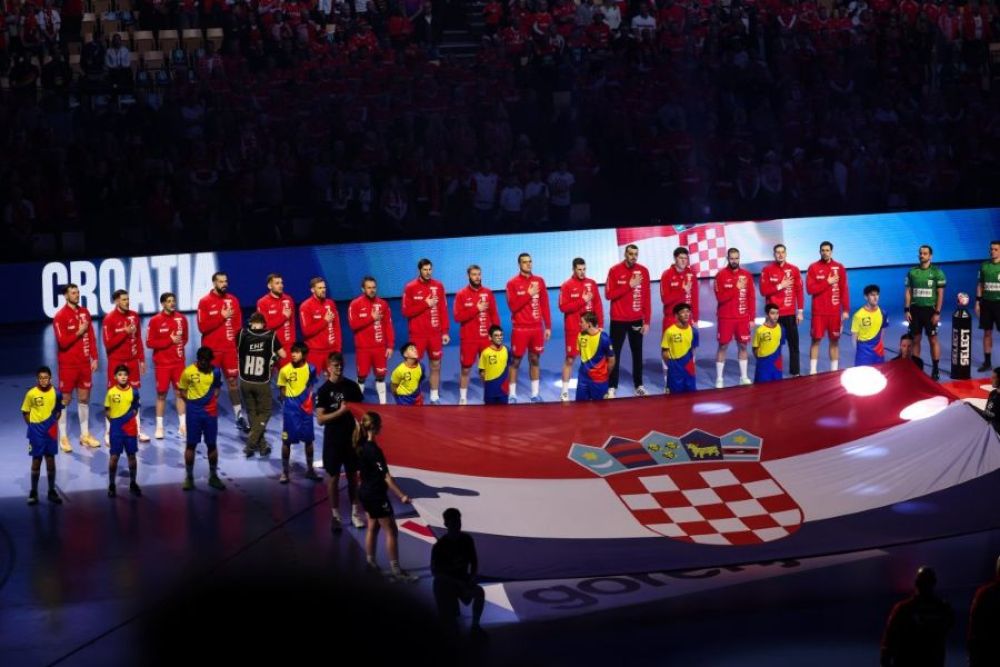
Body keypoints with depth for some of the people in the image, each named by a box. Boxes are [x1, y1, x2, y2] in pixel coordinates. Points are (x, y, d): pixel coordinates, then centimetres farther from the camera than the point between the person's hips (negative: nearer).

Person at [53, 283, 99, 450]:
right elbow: (62, 342, -18)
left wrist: (94, 358, 5)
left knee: (84, 398, 10)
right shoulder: (60, 316, -11)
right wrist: (79, 332, -14)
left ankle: (85, 435, 19)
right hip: (68, 365, -6)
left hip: (84, 363, 6)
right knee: (65, 399, 0)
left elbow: (91, 337, 11)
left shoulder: (84, 312, 8)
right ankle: (63, 438, 5)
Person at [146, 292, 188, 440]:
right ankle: (159, 427, 10)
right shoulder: (155, 320, -7)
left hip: (178, 362, 3)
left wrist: (179, 343, -3)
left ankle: (182, 426, 9)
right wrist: (169, 341, -15)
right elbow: (150, 343, -10)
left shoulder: (181, 319, 4)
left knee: (180, 392, 4)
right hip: (162, 363, -3)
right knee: (161, 393, 3)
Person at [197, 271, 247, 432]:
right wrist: (221, 317, -18)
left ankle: (239, 416, 7)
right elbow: (203, 327, -14)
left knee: (233, 380, 5)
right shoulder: (205, 302, -6)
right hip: (212, 350, -3)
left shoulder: (233, 300, 6)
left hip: (230, 349, 3)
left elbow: (238, 324, 10)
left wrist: (238, 342, 0)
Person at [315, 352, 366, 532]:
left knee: (353, 476, 9)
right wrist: (340, 411, -25)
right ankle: (335, 515, 10)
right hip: (333, 440, -3)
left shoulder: (352, 386, 2)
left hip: (351, 437, 3)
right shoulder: (324, 391, -8)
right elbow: (321, 419, -14)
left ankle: (355, 513, 17)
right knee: (333, 477, 3)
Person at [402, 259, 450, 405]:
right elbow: (406, 312, -8)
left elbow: (443, 310, 7)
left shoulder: (438, 286, 5)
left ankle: (435, 397, 15)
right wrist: (425, 304, -15)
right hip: (418, 334, -3)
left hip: (435, 333, 3)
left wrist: (445, 331, 3)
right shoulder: (410, 288, -5)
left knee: (436, 365, 7)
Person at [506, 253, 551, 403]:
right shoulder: (512, 283, -4)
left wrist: (548, 326, 5)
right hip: (520, 328, -4)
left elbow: (545, 305, 8)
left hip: (537, 328, 4)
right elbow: (513, 306, -13)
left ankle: (535, 394, 13)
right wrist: (528, 294, -18)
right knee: (516, 360, 0)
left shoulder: (539, 281, 8)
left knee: (535, 359, 8)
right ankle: (512, 395, 4)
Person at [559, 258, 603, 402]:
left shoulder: (592, 283, 7)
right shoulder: (566, 286, -6)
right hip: (573, 328, -4)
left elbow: (598, 305, 8)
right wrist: (582, 301, -16)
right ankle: (565, 391, 3)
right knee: (570, 358, -1)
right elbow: (563, 307, -13)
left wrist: (600, 325, 3)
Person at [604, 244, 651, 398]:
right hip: (619, 320, -3)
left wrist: (647, 321, 0)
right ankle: (612, 387, 2)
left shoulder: (643, 271, 1)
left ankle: (639, 385, 17)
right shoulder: (615, 270, -6)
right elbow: (609, 295, -11)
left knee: (637, 353, 9)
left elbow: (647, 297, 3)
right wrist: (629, 285, -18)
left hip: (637, 320, 3)